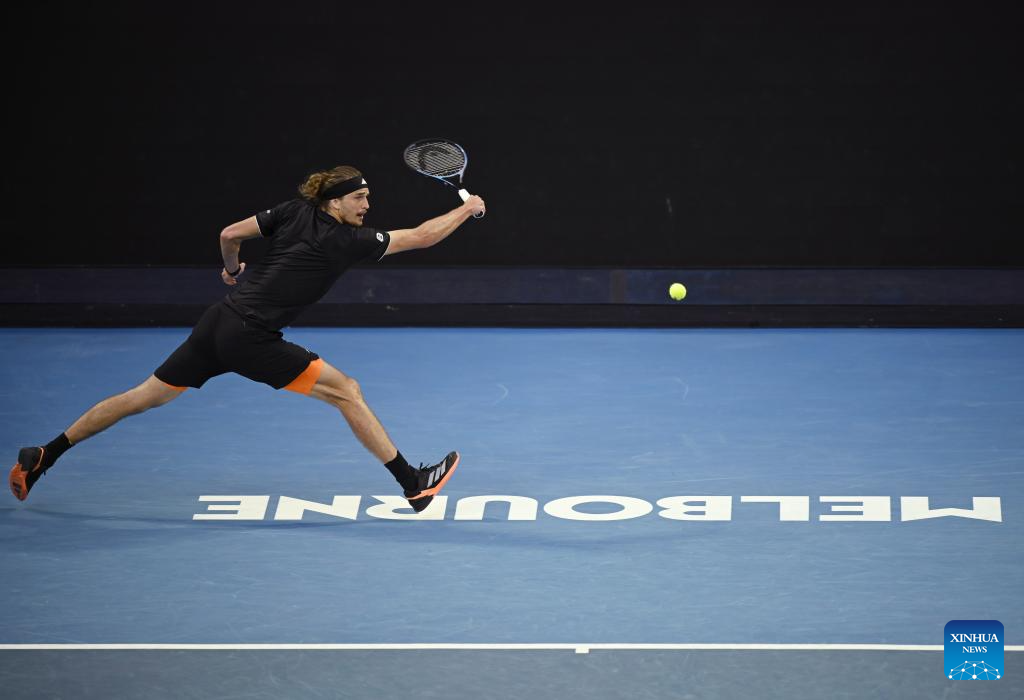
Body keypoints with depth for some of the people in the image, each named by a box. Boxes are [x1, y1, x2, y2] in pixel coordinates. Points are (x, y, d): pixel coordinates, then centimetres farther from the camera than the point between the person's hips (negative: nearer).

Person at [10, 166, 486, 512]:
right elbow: (419, 237, -8)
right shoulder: (343, 240, -10)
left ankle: (43, 458, 22)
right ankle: (414, 484, 1)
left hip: (218, 321, 7)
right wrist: (467, 210, 6)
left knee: (146, 397, 16)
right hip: (250, 340, -7)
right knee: (345, 390, -1)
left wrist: (231, 270, 32)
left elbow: (229, 235, 11)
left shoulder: (294, 212, 7)